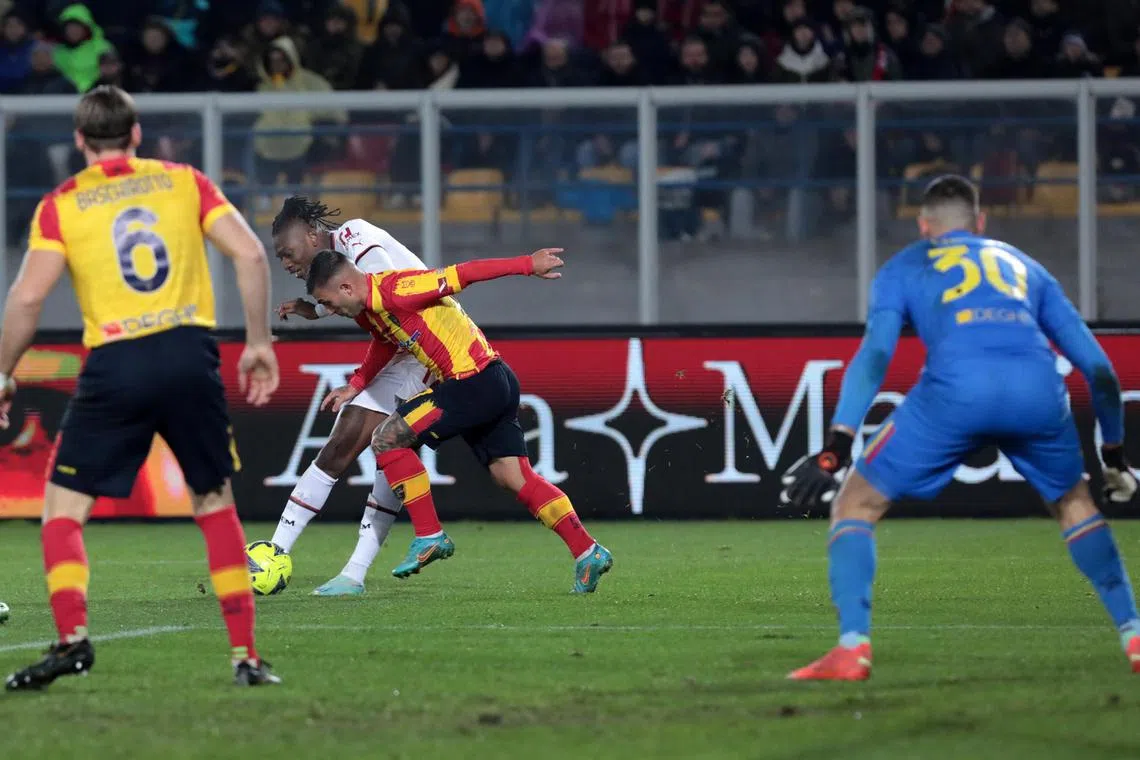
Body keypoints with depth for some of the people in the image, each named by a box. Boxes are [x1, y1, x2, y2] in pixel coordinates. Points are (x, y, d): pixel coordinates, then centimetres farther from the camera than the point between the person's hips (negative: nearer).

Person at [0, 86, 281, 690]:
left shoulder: (62, 204, 6)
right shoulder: (183, 182, 11)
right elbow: (250, 254, 1)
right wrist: (258, 343, 8)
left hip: (115, 367, -2)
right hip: (190, 355, 2)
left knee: (63, 509, 8)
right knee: (216, 504, 15)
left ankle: (72, 638, -11)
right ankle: (245, 656, 9)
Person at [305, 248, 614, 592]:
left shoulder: (393, 291, -17)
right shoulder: (370, 308, 13)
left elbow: (461, 274, -17)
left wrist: (527, 264, -16)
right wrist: (355, 387, 32)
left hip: (474, 382, -10)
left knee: (388, 438, -7)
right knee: (513, 476, 7)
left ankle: (429, 537, -3)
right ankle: (588, 553, 4)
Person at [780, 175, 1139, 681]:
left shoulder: (903, 269, 27)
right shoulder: (1023, 267, 36)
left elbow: (875, 354, 9)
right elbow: (1098, 367, 32)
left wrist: (834, 450, 1)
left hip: (955, 391, -3)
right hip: (1039, 391, 3)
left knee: (856, 503, 13)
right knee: (1075, 504, 31)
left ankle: (852, 648, -4)